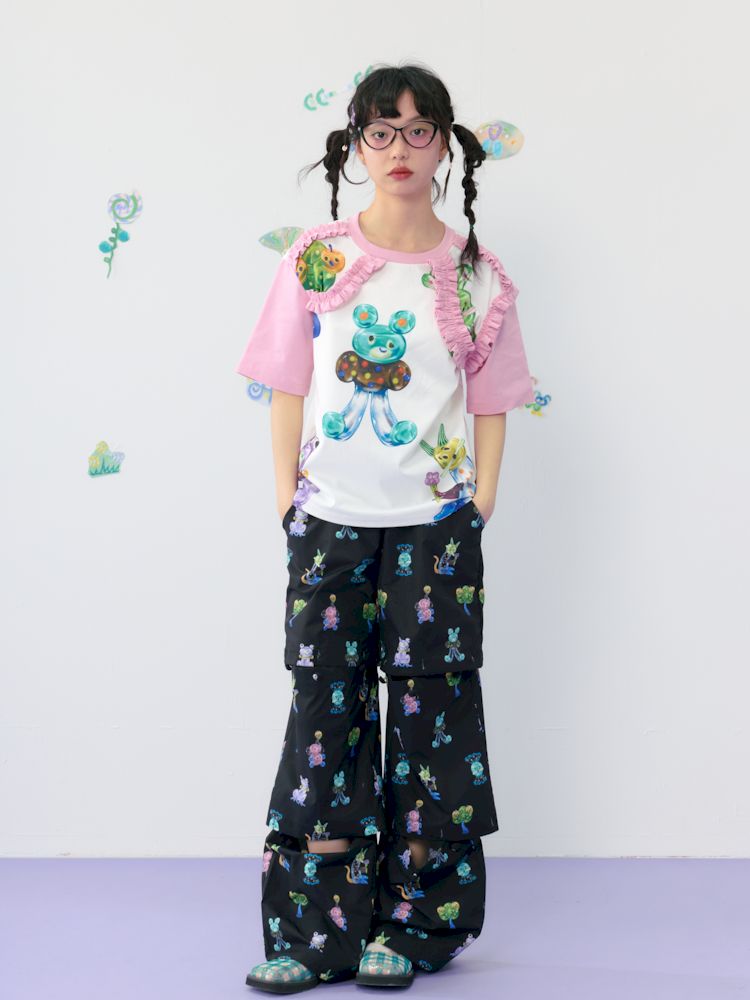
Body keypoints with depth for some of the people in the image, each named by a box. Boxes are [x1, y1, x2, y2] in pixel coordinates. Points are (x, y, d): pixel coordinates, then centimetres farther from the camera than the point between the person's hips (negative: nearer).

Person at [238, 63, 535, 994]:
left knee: (428, 709, 4)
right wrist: (286, 497, -1)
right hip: (330, 522, 1)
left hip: (435, 523, 0)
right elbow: (288, 392, 5)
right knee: (325, 707, 3)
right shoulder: (314, 259, 3)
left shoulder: (476, 275, 2)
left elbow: (490, 405, 5)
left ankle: (415, 923, 17)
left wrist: (479, 505, -3)